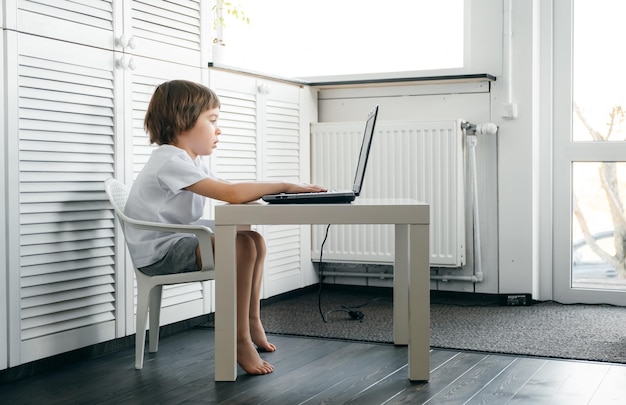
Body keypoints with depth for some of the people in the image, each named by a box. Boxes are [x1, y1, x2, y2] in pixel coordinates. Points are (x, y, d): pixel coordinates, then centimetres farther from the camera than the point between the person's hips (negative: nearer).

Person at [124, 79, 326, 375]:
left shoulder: (191, 160, 13)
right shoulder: (170, 161, -22)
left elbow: (229, 191, 9)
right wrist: (283, 186, -24)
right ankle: (240, 340, -20)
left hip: (177, 242, 10)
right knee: (241, 245, -26)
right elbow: (231, 194, -31)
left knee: (254, 240, 7)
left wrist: (269, 190, -7)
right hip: (158, 253, -10)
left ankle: (252, 321, 13)